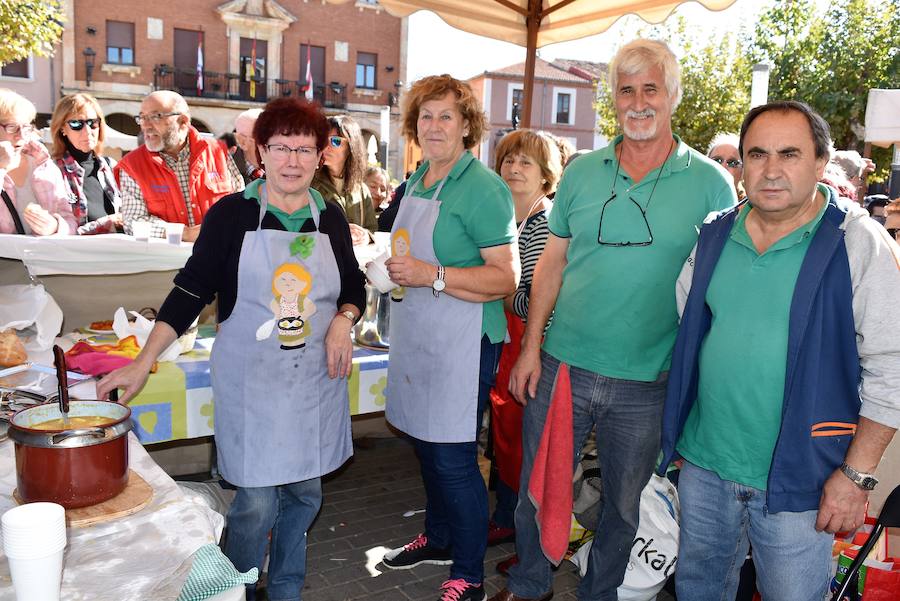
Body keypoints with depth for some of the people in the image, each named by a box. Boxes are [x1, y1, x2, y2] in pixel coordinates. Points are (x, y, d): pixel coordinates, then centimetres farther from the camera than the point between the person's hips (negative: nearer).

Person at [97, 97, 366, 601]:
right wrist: (144, 362, -15)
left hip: (316, 377, 4)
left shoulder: (330, 218, 4)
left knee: (305, 492, 12)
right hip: (251, 379, -3)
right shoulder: (232, 214, -6)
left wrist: (343, 319, -7)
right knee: (257, 502, -2)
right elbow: (192, 290, -6)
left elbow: (354, 286, 15)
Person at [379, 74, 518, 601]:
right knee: (426, 444, 19)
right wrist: (397, 269, 7)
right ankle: (438, 539, 41)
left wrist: (431, 276, -26)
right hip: (417, 337, 8)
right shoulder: (418, 181, 12)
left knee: (454, 459, 0)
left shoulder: (482, 187, -14)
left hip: (463, 340, -8)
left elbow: (506, 278, -19)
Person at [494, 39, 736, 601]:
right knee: (537, 489, 14)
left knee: (624, 505, 17)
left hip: (647, 384, -1)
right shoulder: (582, 171, 2)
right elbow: (553, 262, 6)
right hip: (562, 366, 2)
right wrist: (531, 347, 1)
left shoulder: (711, 183, -4)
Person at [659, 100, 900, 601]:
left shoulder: (859, 245, -11)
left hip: (797, 481, -4)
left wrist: (856, 475, -13)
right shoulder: (715, 238, 3)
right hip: (704, 465, 5)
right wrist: (679, 434, 12)